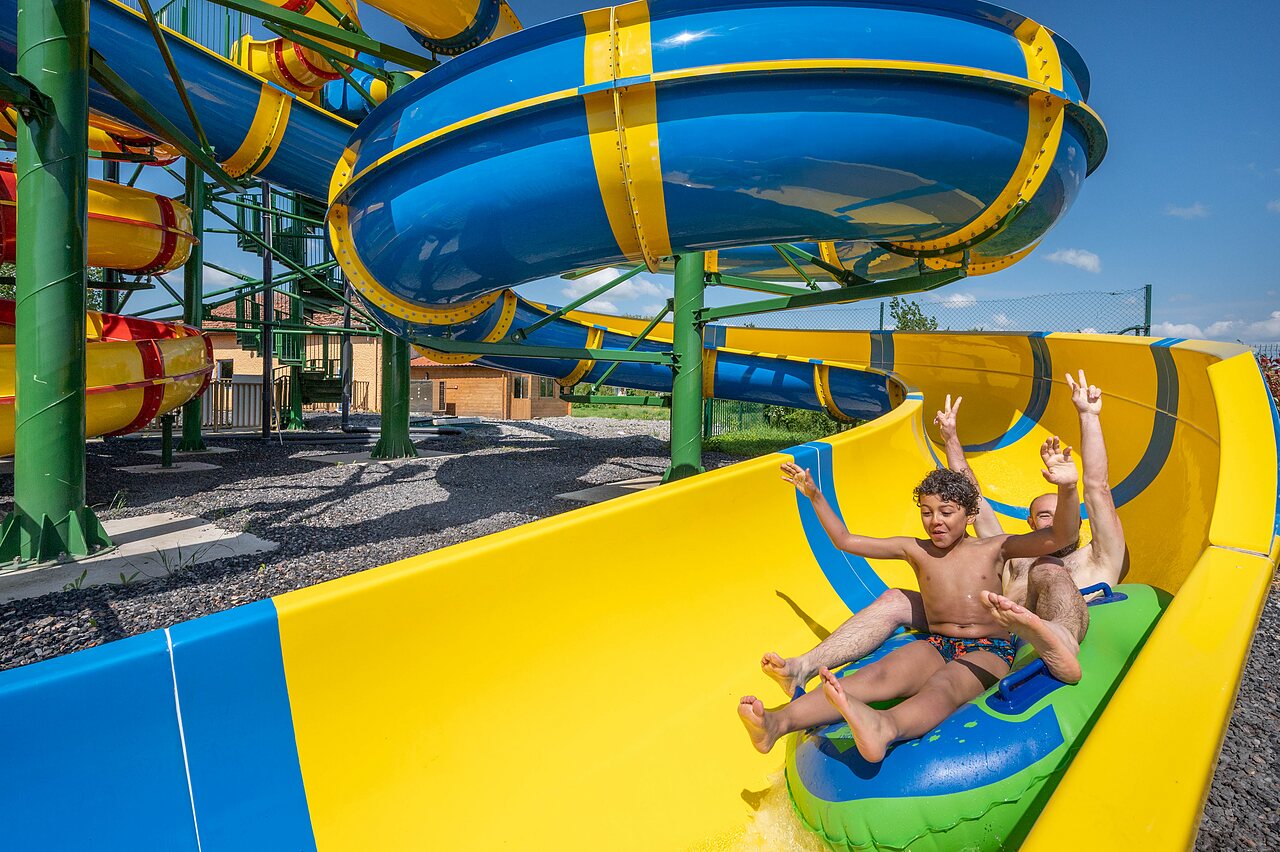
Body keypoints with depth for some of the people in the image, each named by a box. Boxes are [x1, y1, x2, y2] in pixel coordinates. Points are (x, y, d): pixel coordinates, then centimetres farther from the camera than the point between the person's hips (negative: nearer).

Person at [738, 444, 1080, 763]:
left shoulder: (995, 548, 4)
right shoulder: (915, 550, 11)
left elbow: (1061, 536, -9)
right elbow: (845, 541, 13)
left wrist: (1067, 489, -29)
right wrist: (814, 495, 9)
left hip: (989, 652, -2)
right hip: (935, 646, 2)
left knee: (944, 685, -38)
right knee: (875, 675, -29)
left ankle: (883, 728, -75)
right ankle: (778, 722, -54)